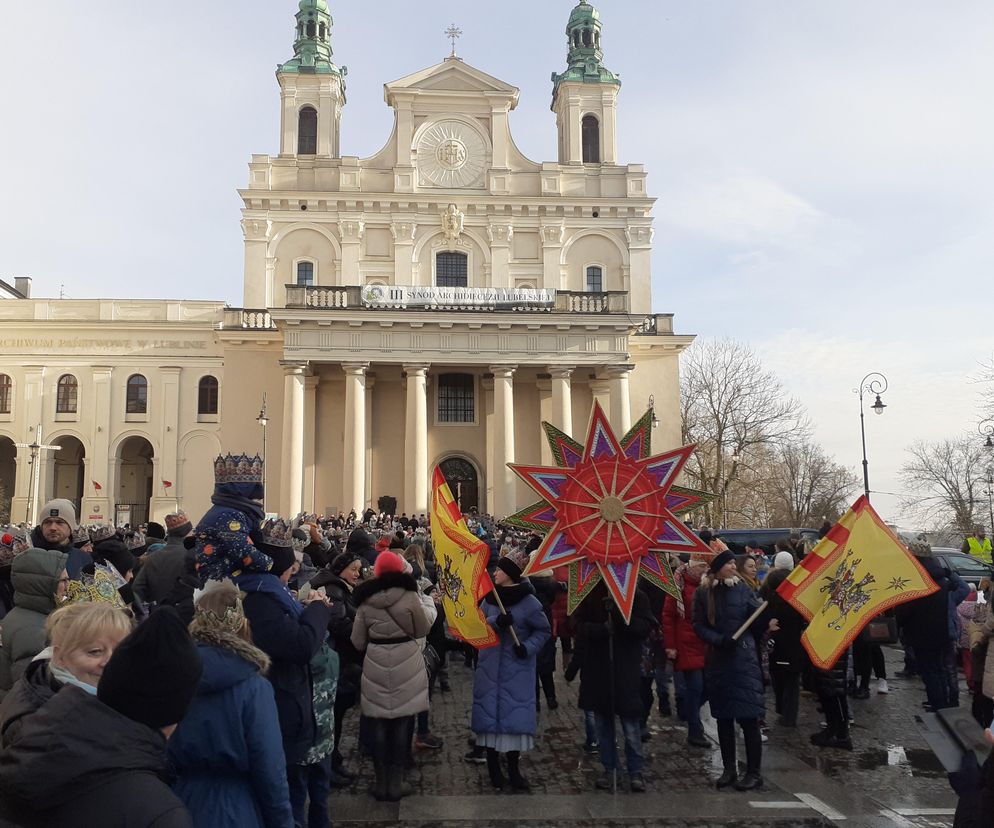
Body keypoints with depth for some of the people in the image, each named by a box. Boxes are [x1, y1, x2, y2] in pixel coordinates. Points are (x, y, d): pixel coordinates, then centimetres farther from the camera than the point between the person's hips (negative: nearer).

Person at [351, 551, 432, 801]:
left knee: (378, 723, 10)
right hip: (406, 662, -2)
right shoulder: (409, 596, -8)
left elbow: (358, 642, 4)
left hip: (375, 664, 2)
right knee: (401, 723, 6)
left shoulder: (365, 600, -1)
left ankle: (381, 783, 17)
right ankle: (396, 783, 11)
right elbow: (422, 630, 1)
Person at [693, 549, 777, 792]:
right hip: (717, 661, 2)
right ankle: (729, 769, 22)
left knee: (748, 717, -2)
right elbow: (699, 626, 0)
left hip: (744, 660, -1)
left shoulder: (743, 589, -1)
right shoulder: (703, 593, 1)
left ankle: (754, 773, 9)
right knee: (724, 717, 9)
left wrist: (766, 625, -23)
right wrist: (719, 640, -16)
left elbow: (757, 622, -1)